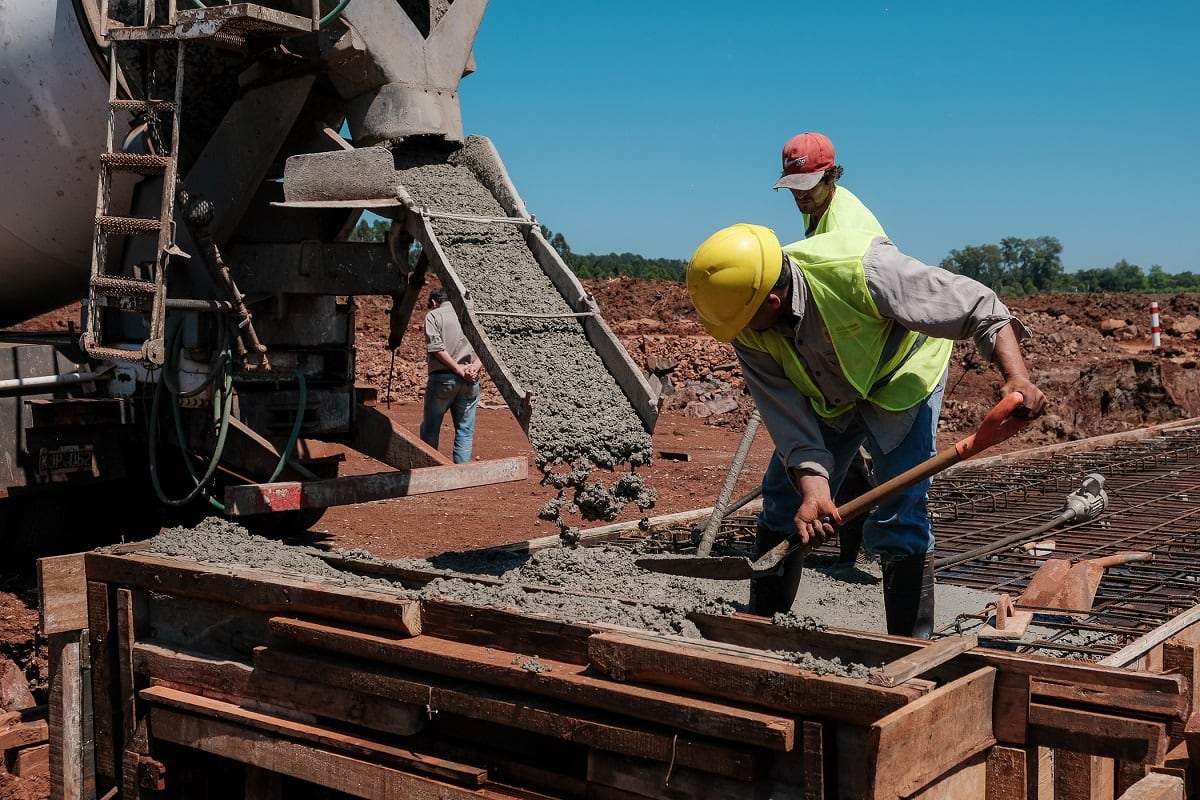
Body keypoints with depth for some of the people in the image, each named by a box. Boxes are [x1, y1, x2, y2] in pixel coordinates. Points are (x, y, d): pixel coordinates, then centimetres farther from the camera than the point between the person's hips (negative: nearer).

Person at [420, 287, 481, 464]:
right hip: (470, 381, 3)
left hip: (443, 377, -3)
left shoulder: (433, 315, 3)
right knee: (465, 431, 6)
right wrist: (475, 367, -7)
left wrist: (458, 368, -12)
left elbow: (436, 347, -12)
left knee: (430, 429, 9)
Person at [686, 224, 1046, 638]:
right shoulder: (750, 336, -23)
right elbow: (788, 419, -23)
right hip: (825, 397, 5)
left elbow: (978, 307, -33)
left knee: (898, 521, -13)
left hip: (900, 378, -4)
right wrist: (814, 489, -37)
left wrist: (1017, 377, -44)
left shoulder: (860, 271, -39)